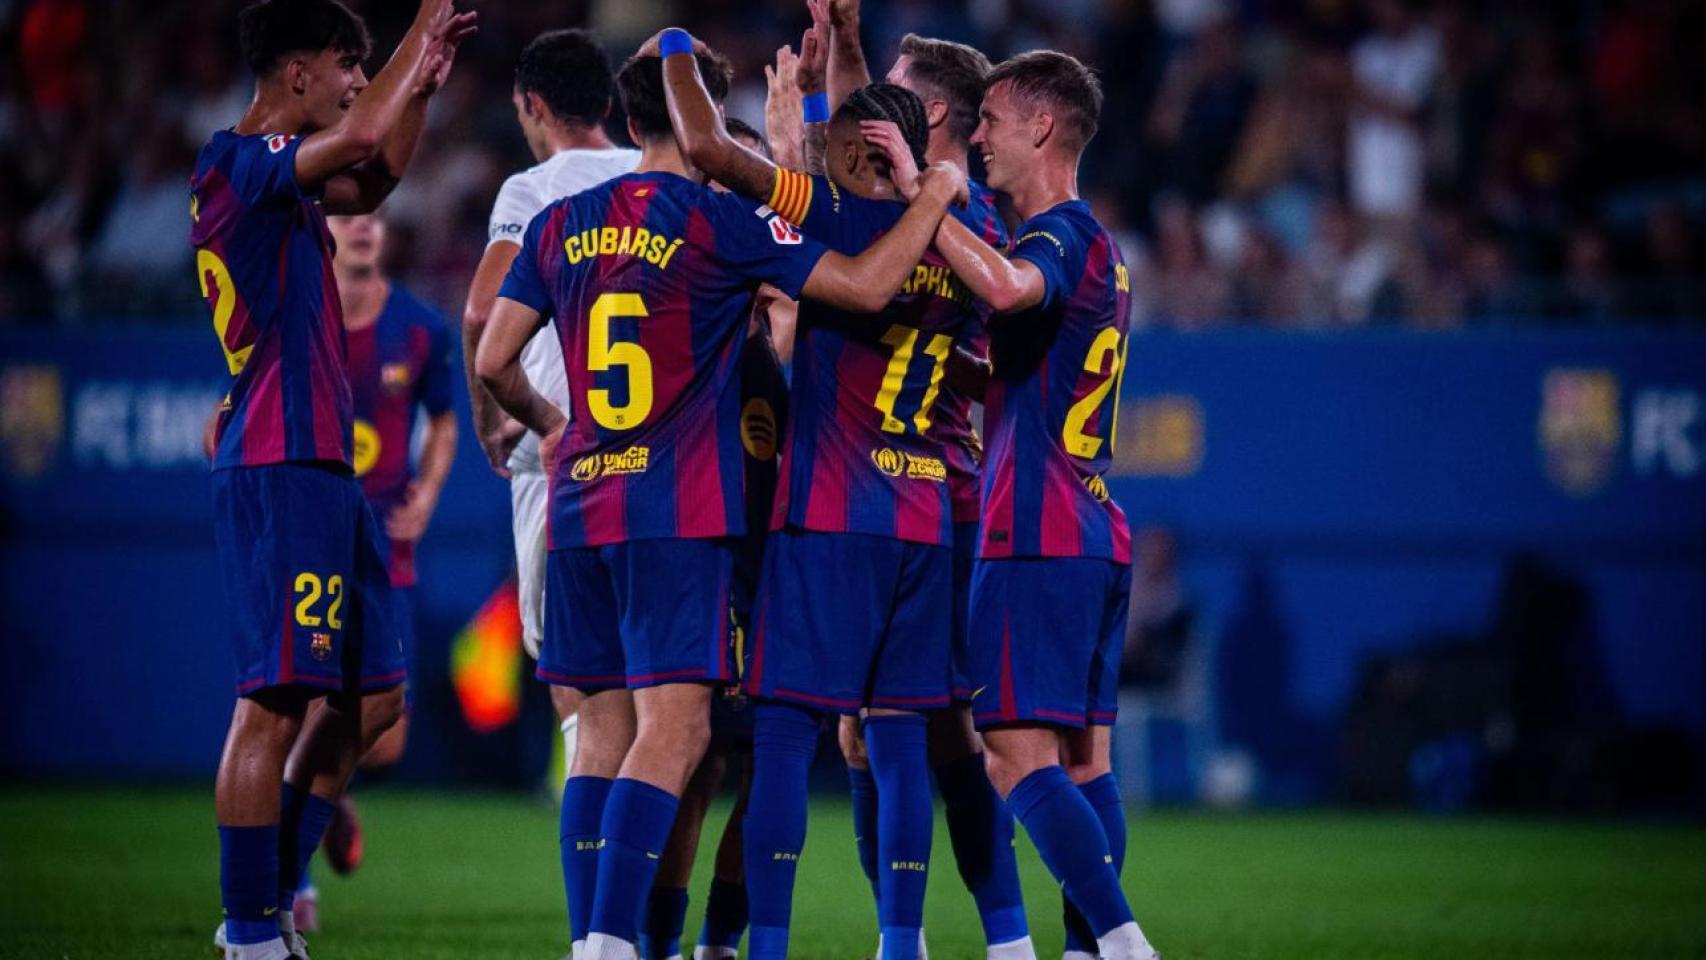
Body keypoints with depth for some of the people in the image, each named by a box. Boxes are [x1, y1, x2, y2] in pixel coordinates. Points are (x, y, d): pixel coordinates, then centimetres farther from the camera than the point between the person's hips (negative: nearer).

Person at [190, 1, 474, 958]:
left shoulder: (277, 175, 18)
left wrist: (424, 84, 23)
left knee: (371, 700, 12)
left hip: (324, 466, 10)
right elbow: (360, 138, -27)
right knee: (277, 700, -11)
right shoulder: (240, 164, -11)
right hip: (282, 467, -10)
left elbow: (372, 179, 36)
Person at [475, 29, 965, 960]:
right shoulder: (718, 221, -5)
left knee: (602, 726, 10)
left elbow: (492, 360, 9)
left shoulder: (559, 225, 9)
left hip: (578, 502, 6)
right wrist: (934, 195, 6)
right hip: (679, 511, -6)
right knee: (673, 728, -8)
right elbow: (864, 286, -8)